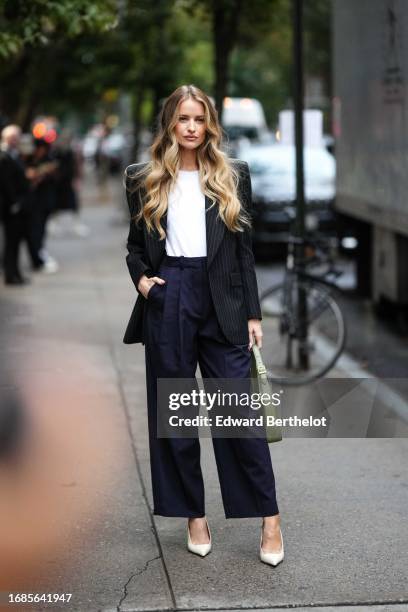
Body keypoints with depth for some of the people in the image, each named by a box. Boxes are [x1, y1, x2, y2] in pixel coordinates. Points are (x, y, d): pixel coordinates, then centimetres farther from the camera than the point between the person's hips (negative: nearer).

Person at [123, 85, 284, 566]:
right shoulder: (144, 179, 7)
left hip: (221, 302, -1)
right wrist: (140, 277, -6)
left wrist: (252, 314, 3)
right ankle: (193, 514, 17)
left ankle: (269, 518, 4)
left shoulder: (233, 176, 8)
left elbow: (244, 250, 7)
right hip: (168, 301, 1)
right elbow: (135, 245, 14)